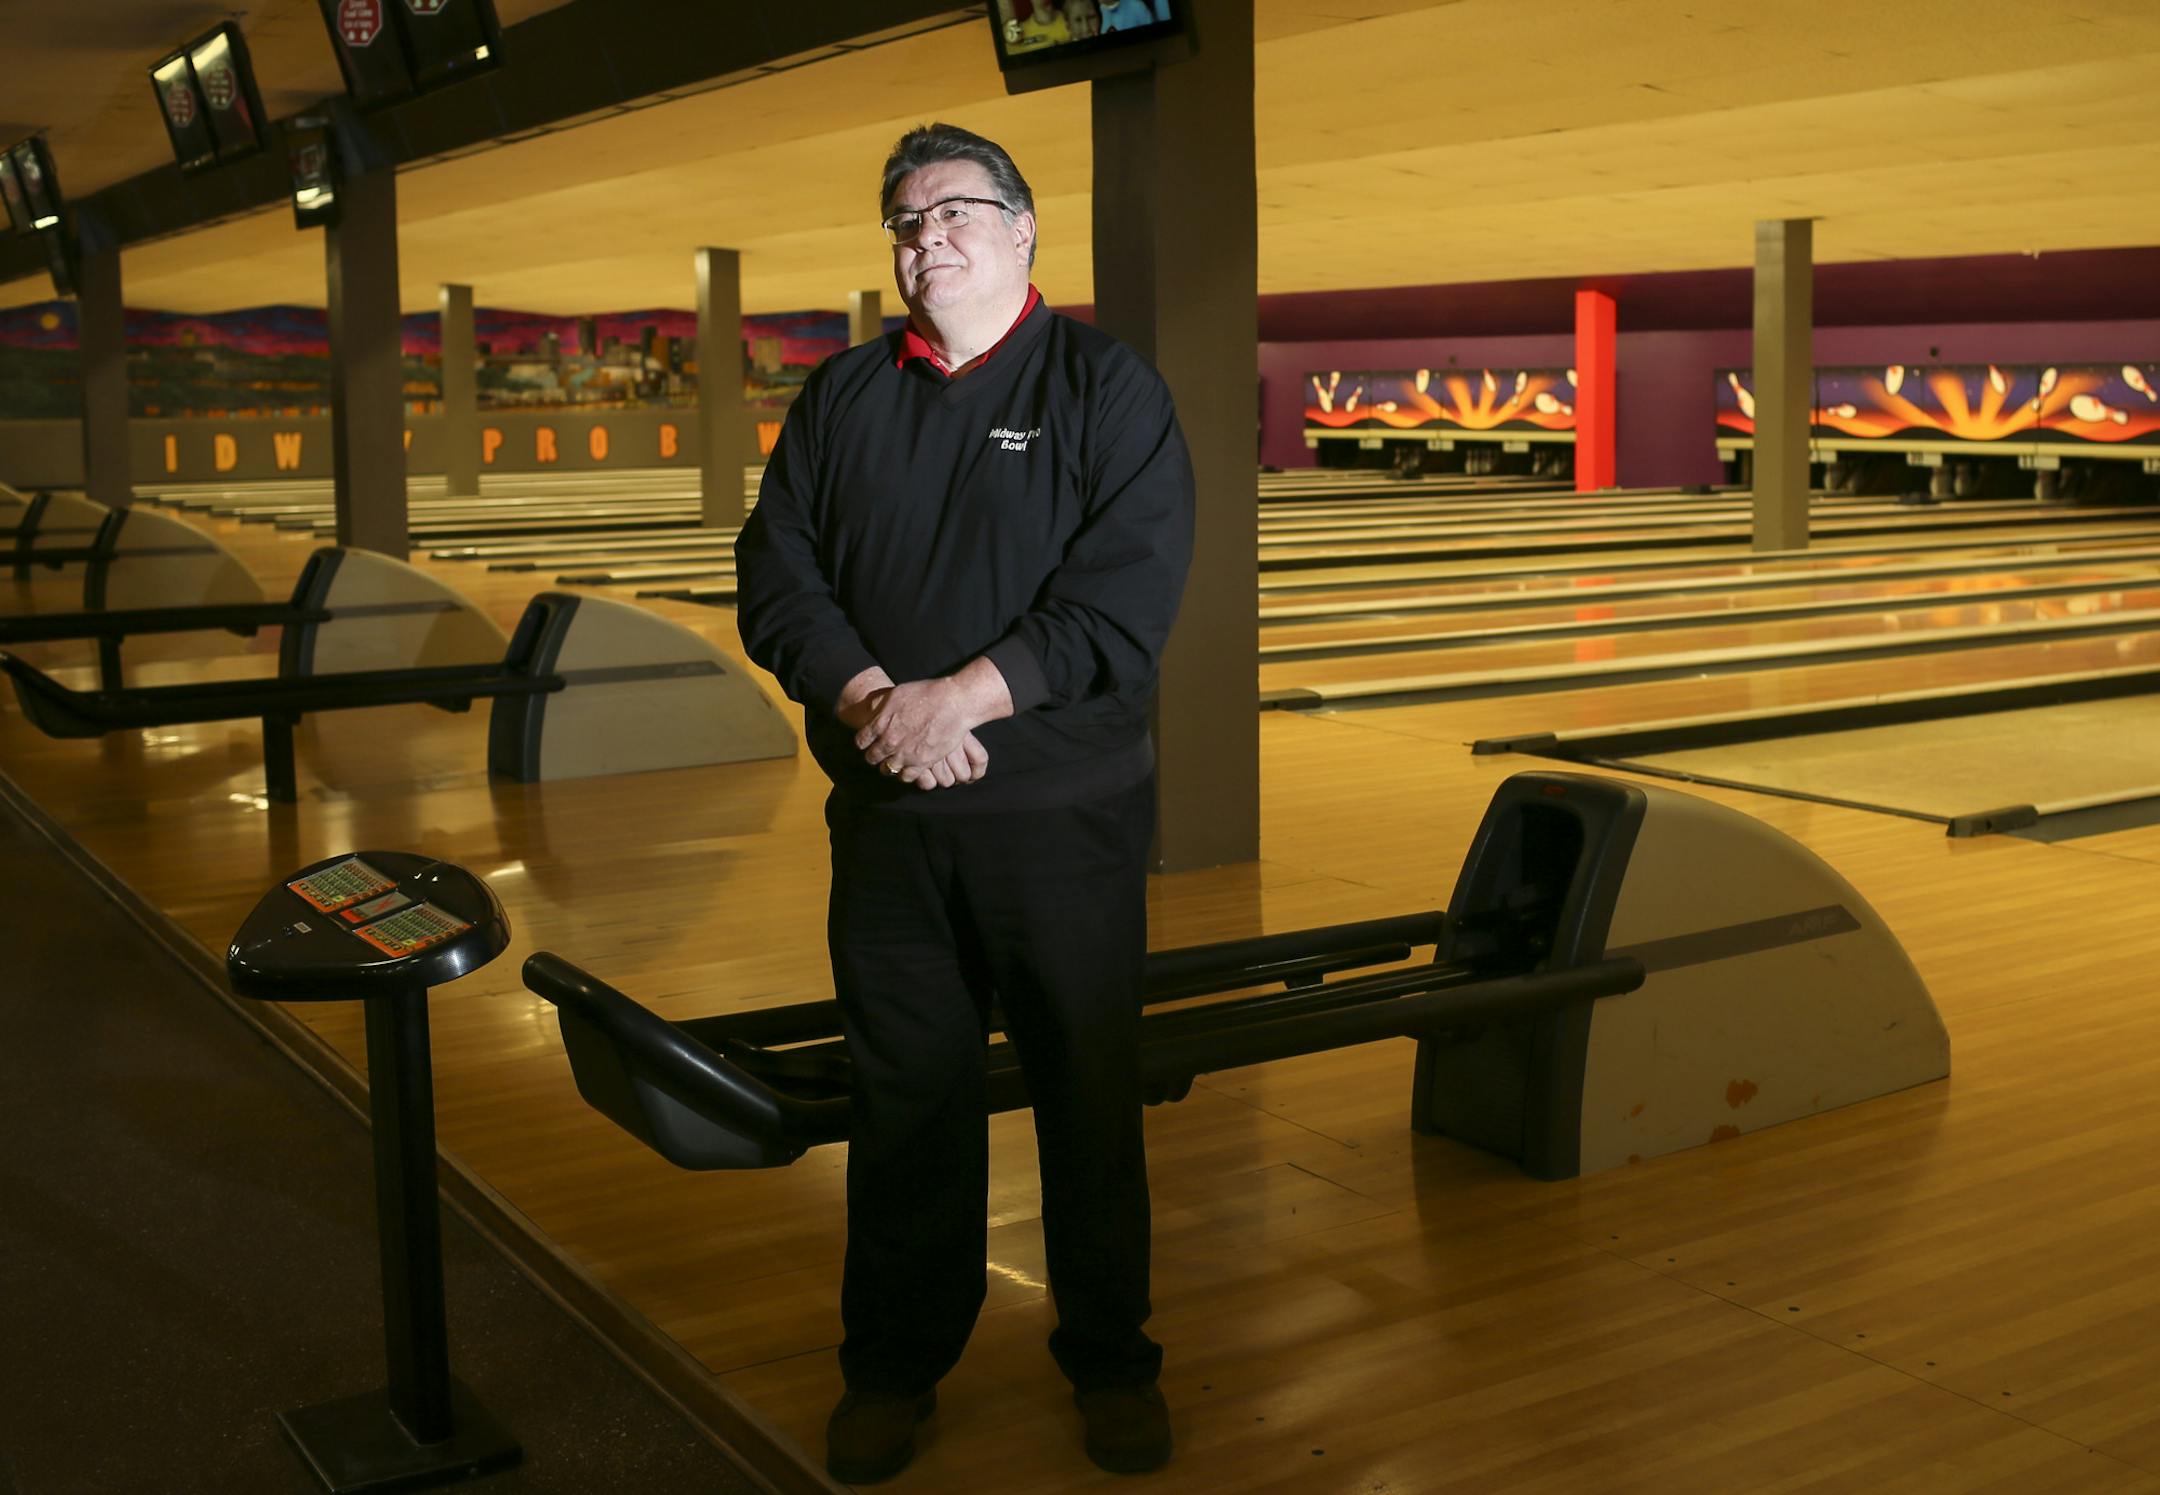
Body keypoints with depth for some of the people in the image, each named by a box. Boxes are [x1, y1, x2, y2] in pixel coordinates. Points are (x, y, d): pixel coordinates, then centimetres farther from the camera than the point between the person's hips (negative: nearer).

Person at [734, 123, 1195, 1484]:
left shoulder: (1108, 386, -1)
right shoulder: (841, 398, 12)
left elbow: (1129, 590, -12)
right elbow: (777, 572, 4)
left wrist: (962, 695, -18)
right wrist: (868, 698, -13)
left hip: (1064, 815, -3)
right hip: (887, 821, 3)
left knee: (1092, 1094, 8)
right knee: (905, 1094, 12)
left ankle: (1113, 1361, 26)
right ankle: (895, 1363, 28)